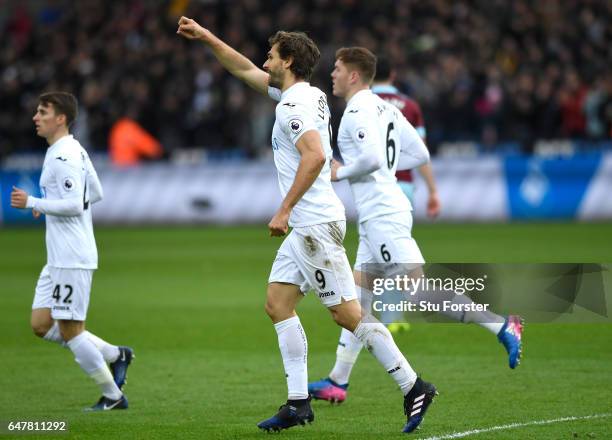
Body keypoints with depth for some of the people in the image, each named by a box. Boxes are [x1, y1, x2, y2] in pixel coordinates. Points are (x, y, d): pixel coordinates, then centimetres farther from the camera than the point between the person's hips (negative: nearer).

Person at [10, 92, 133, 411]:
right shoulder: (76, 151, 14)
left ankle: (112, 396, 6)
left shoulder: (63, 157, -17)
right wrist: (48, 205, 17)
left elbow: (74, 205, -24)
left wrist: (32, 203, -17)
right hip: (58, 258, 10)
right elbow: (96, 194, 22)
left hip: (72, 259, -10)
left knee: (70, 330, -4)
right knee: (41, 325, 10)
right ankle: (115, 355, 16)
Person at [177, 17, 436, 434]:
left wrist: (284, 210, -23)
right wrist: (205, 36, 27)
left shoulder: (294, 105, -14)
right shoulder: (304, 94, 15)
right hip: (304, 227, 10)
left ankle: (413, 387, -6)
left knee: (347, 313, -9)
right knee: (277, 303, 8)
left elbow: (315, 156, -28)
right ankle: (299, 403, 6)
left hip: (316, 224, -10)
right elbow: (245, 70, 28)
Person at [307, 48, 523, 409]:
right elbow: (421, 155, 18)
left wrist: (341, 172, -9)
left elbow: (372, 158, -26)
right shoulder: (384, 108, 17)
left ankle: (502, 327, -18)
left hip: (382, 215, -10)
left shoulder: (358, 110, -12)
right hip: (379, 215, 10)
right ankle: (338, 382, 15)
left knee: (419, 290, -14)